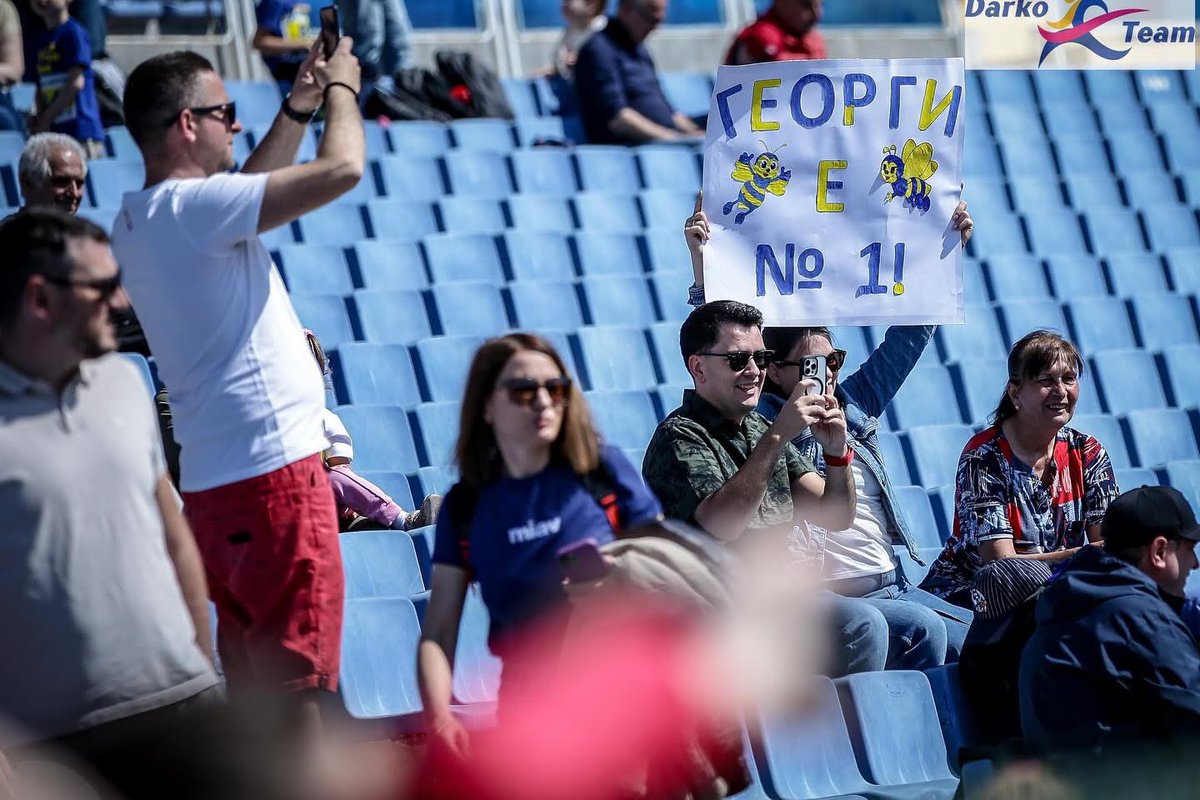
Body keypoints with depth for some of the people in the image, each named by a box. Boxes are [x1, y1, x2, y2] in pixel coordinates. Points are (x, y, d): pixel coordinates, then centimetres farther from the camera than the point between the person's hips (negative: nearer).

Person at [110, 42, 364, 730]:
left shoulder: (142, 218, 12)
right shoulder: (190, 206, -16)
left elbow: (249, 193, 30)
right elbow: (342, 171, -17)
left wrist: (299, 108, 24)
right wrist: (341, 90, 1)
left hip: (216, 477, 9)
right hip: (272, 467, -9)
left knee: (252, 667, 13)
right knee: (296, 679, -7)